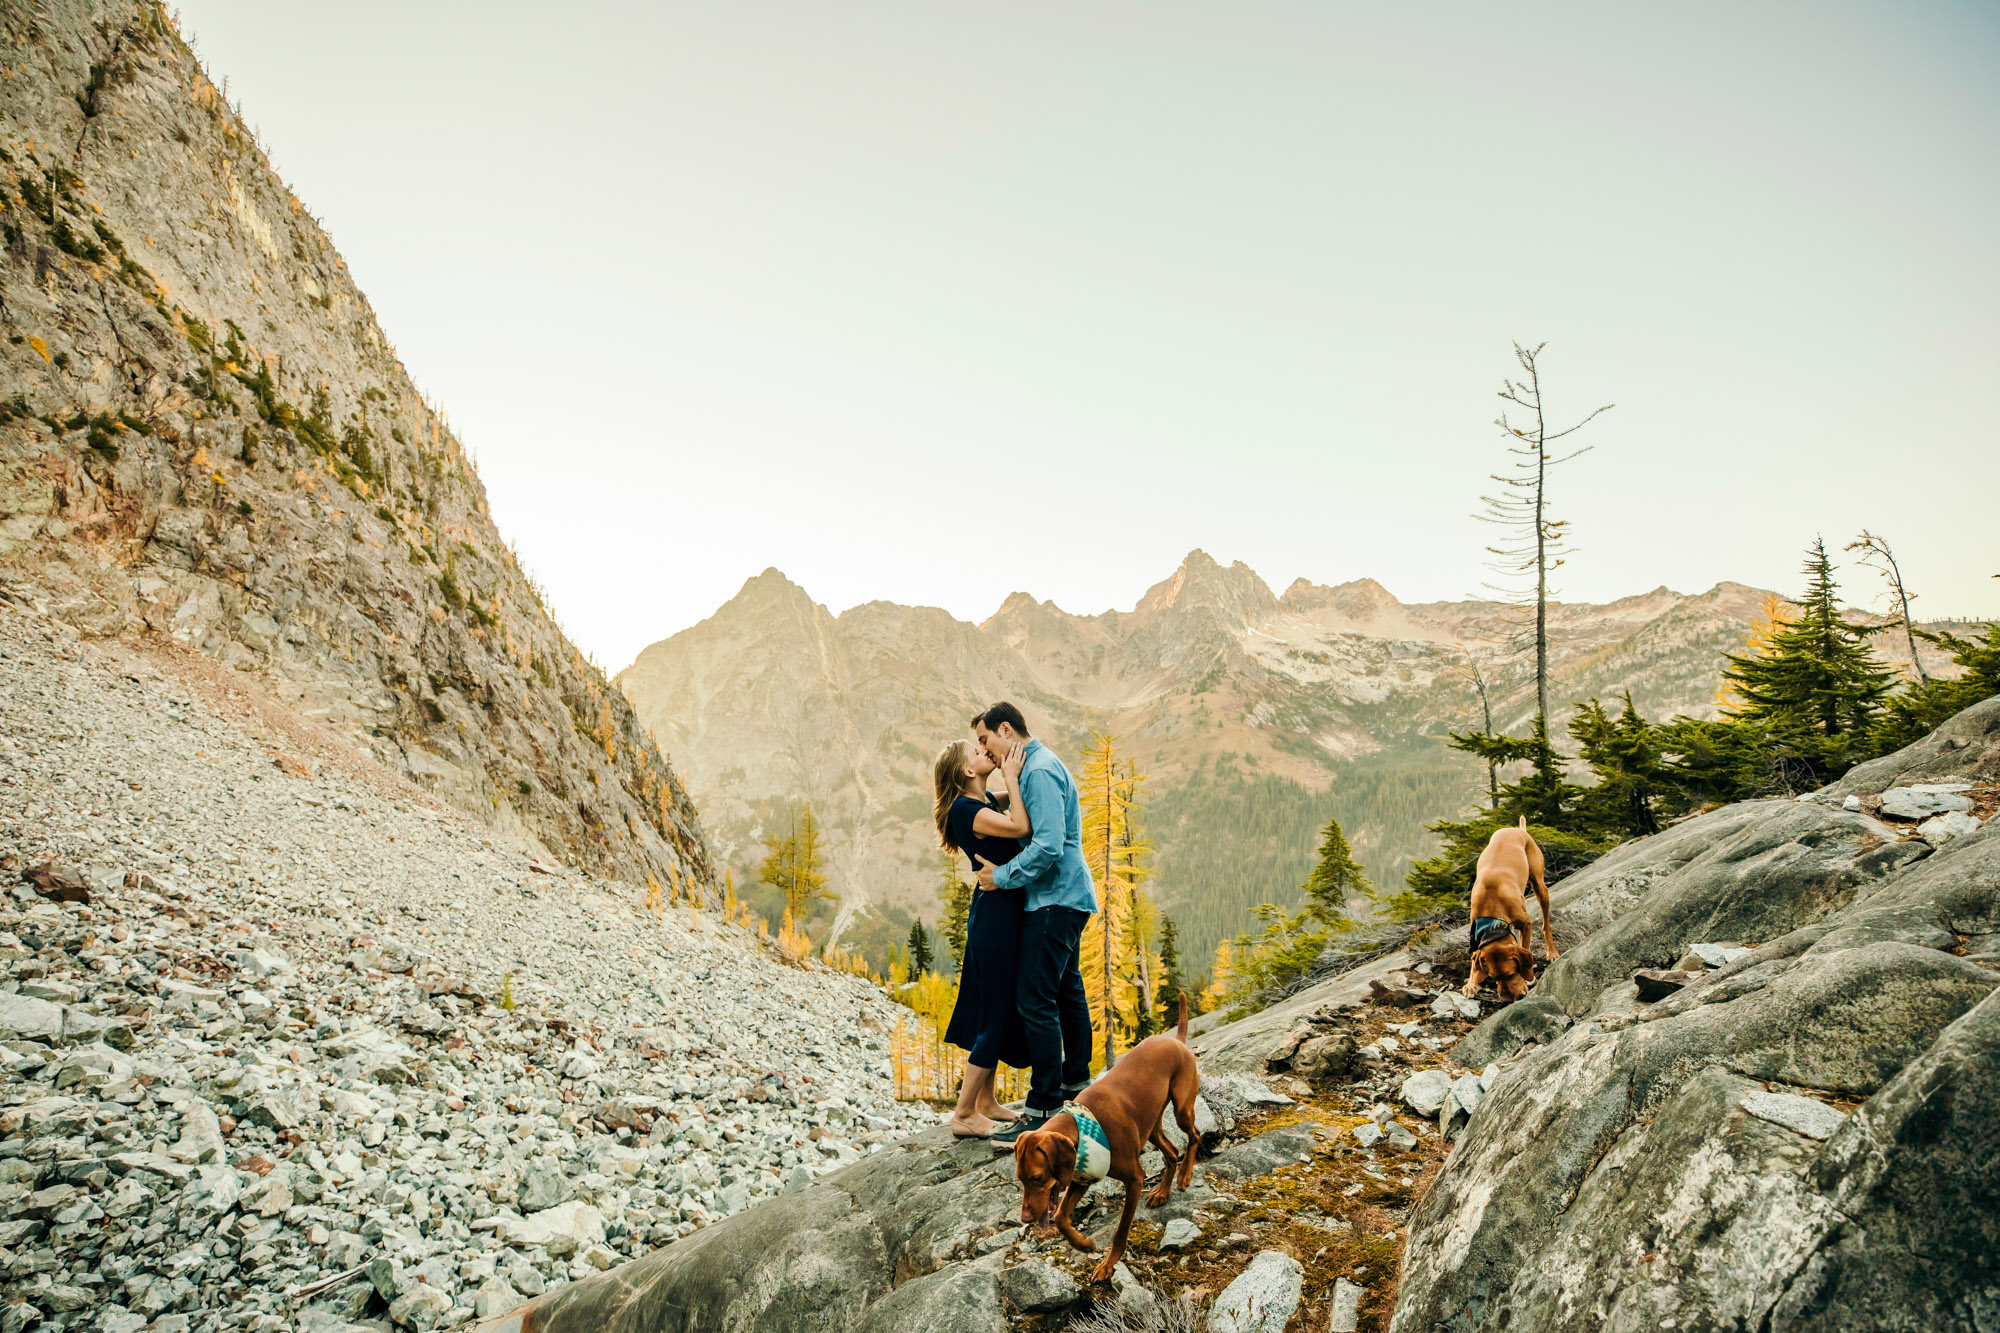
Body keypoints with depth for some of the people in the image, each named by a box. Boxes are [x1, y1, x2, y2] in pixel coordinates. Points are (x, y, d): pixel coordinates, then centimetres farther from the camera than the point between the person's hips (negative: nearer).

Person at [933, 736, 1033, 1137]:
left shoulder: (985, 802, 11)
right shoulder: (964, 808, -16)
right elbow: (1020, 827, -27)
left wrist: (1015, 776, 11)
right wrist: (1011, 776, -17)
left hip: (1003, 913, 10)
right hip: (996, 913, -10)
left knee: (996, 1011, 17)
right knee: (997, 1016, -3)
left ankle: (986, 1102, 29)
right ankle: (963, 1114, 6)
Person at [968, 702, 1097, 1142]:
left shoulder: (1040, 770, -18)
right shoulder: (1038, 764, 15)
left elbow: (1048, 846, -26)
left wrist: (1003, 877, -17)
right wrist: (992, 863, 12)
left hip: (1054, 901, -11)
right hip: (1066, 896, 11)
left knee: (1036, 1000, -10)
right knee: (1066, 987, 22)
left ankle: (1044, 1110, -6)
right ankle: (1076, 1078, 38)